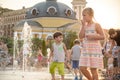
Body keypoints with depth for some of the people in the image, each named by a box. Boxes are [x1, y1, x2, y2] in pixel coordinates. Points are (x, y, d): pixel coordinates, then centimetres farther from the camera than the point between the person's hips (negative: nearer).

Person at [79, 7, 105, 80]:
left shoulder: (96, 25, -6)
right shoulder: (84, 25, 10)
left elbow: (103, 37, -8)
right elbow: (81, 36, -3)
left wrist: (93, 36, -18)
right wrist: (83, 25, -6)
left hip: (94, 50, -6)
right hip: (85, 50, 6)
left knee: (93, 69, -1)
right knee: (82, 68, 1)